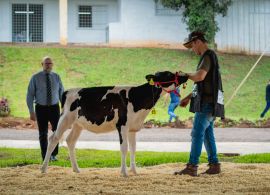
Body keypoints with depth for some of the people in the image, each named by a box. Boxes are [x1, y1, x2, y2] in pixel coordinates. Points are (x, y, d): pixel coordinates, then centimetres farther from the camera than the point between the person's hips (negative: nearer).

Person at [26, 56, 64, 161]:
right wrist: (31, 112, -8)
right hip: (41, 108, -1)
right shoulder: (35, 78, -5)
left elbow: (61, 93, 6)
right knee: (43, 134, 3)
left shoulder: (56, 77, 3)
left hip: (54, 108, 1)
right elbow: (30, 95, -4)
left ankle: (53, 154, 9)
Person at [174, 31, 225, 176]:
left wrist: (186, 75, -8)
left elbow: (200, 76, -26)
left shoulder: (208, 56, -11)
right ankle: (214, 165, 13)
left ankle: (192, 167, -13)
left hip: (207, 103, -10)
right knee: (207, 134, 12)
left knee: (197, 133, -11)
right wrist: (188, 97, 23)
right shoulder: (207, 57, 21)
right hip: (208, 103, 10)